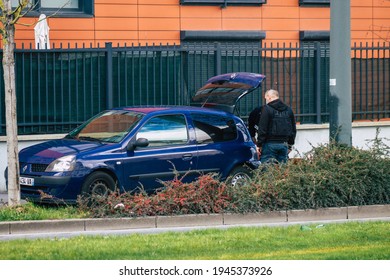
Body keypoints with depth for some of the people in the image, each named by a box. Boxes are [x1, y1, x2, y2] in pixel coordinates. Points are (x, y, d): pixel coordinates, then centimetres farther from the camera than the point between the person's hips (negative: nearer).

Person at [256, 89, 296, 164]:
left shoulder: (267, 109, -7)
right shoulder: (288, 110, 14)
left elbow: (262, 129, -11)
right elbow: (293, 129, 19)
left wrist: (259, 144, -6)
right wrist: (290, 145, 24)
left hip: (270, 144, -6)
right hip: (284, 144, 6)